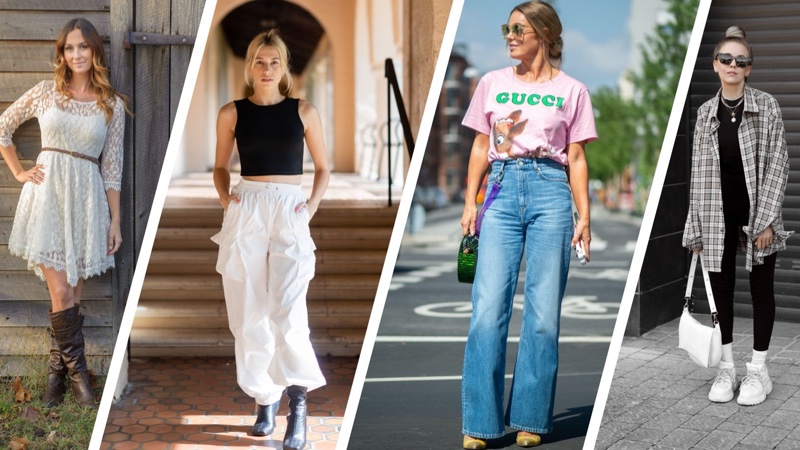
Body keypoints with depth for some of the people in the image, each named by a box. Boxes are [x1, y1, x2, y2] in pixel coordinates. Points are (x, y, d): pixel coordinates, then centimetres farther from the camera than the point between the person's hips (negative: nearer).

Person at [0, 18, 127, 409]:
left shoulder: (113, 105, 5)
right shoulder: (46, 92, 4)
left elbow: (113, 167, 5)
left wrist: (115, 221, 3)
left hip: (87, 200, 1)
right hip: (48, 193, -1)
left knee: (72, 293, 6)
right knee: (61, 293, -5)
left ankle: (57, 370, 19)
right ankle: (77, 372, 6)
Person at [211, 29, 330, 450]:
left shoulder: (304, 111, 5)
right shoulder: (232, 113, 6)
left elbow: (323, 168, 13)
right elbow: (221, 166, 18)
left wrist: (311, 206, -1)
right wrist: (224, 197, 0)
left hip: (289, 215, -2)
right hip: (245, 216, 2)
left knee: (287, 309, -16)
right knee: (249, 314, 3)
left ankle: (297, 403, -13)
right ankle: (264, 400, 16)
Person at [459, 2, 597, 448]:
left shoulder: (571, 90, 9)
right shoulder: (492, 83, 14)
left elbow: (576, 158, 8)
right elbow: (480, 148, 15)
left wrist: (584, 216, 1)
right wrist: (470, 202, 7)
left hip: (550, 192, -1)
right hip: (501, 191, 1)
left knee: (543, 314, 0)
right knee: (488, 309, -6)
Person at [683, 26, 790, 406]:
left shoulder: (766, 106, -3)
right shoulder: (705, 112, 5)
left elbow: (777, 163, -6)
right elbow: (699, 172, 6)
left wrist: (767, 219, -14)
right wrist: (695, 227, 3)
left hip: (757, 212, -3)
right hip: (718, 215, 3)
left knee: (761, 289, 6)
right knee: (721, 289, 8)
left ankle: (758, 370, 16)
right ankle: (727, 367, 20)